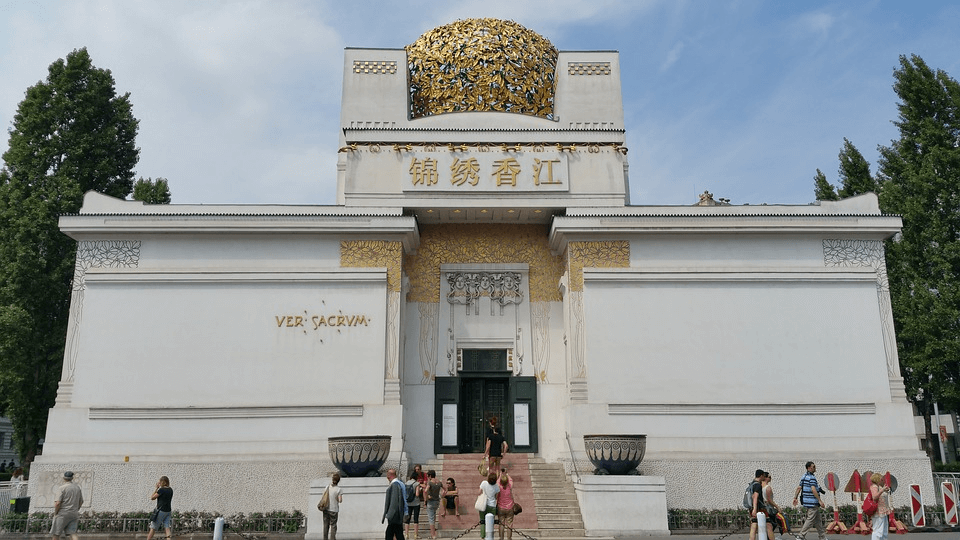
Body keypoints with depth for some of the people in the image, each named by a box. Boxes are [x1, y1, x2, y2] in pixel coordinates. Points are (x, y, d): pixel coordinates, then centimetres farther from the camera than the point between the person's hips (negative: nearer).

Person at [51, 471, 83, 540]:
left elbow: (57, 503, -18)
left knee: (56, 534, 8)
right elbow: (81, 502, 16)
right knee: (72, 533, -1)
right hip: (74, 515, 5)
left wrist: (55, 514, -5)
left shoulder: (61, 488, -9)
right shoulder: (77, 487, 10)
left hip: (62, 514, -5)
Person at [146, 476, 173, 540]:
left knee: (153, 528, 7)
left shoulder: (161, 490, -14)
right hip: (168, 511, 6)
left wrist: (156, 488, -1)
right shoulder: (170, 490, 7)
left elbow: (152, 498, -5)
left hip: (161, 511, -6)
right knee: (167, 527, 0)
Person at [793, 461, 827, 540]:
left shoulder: (804, 477, 14)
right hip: (812, 502, -10)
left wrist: (795, 498, 18)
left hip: (807, 501, 10)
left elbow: (799, 488, 15)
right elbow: (813, 490, -24)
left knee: (818, 520, 16)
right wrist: (820, 501, -22)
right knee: (810, 519, -4)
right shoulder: (812, 478, -15)